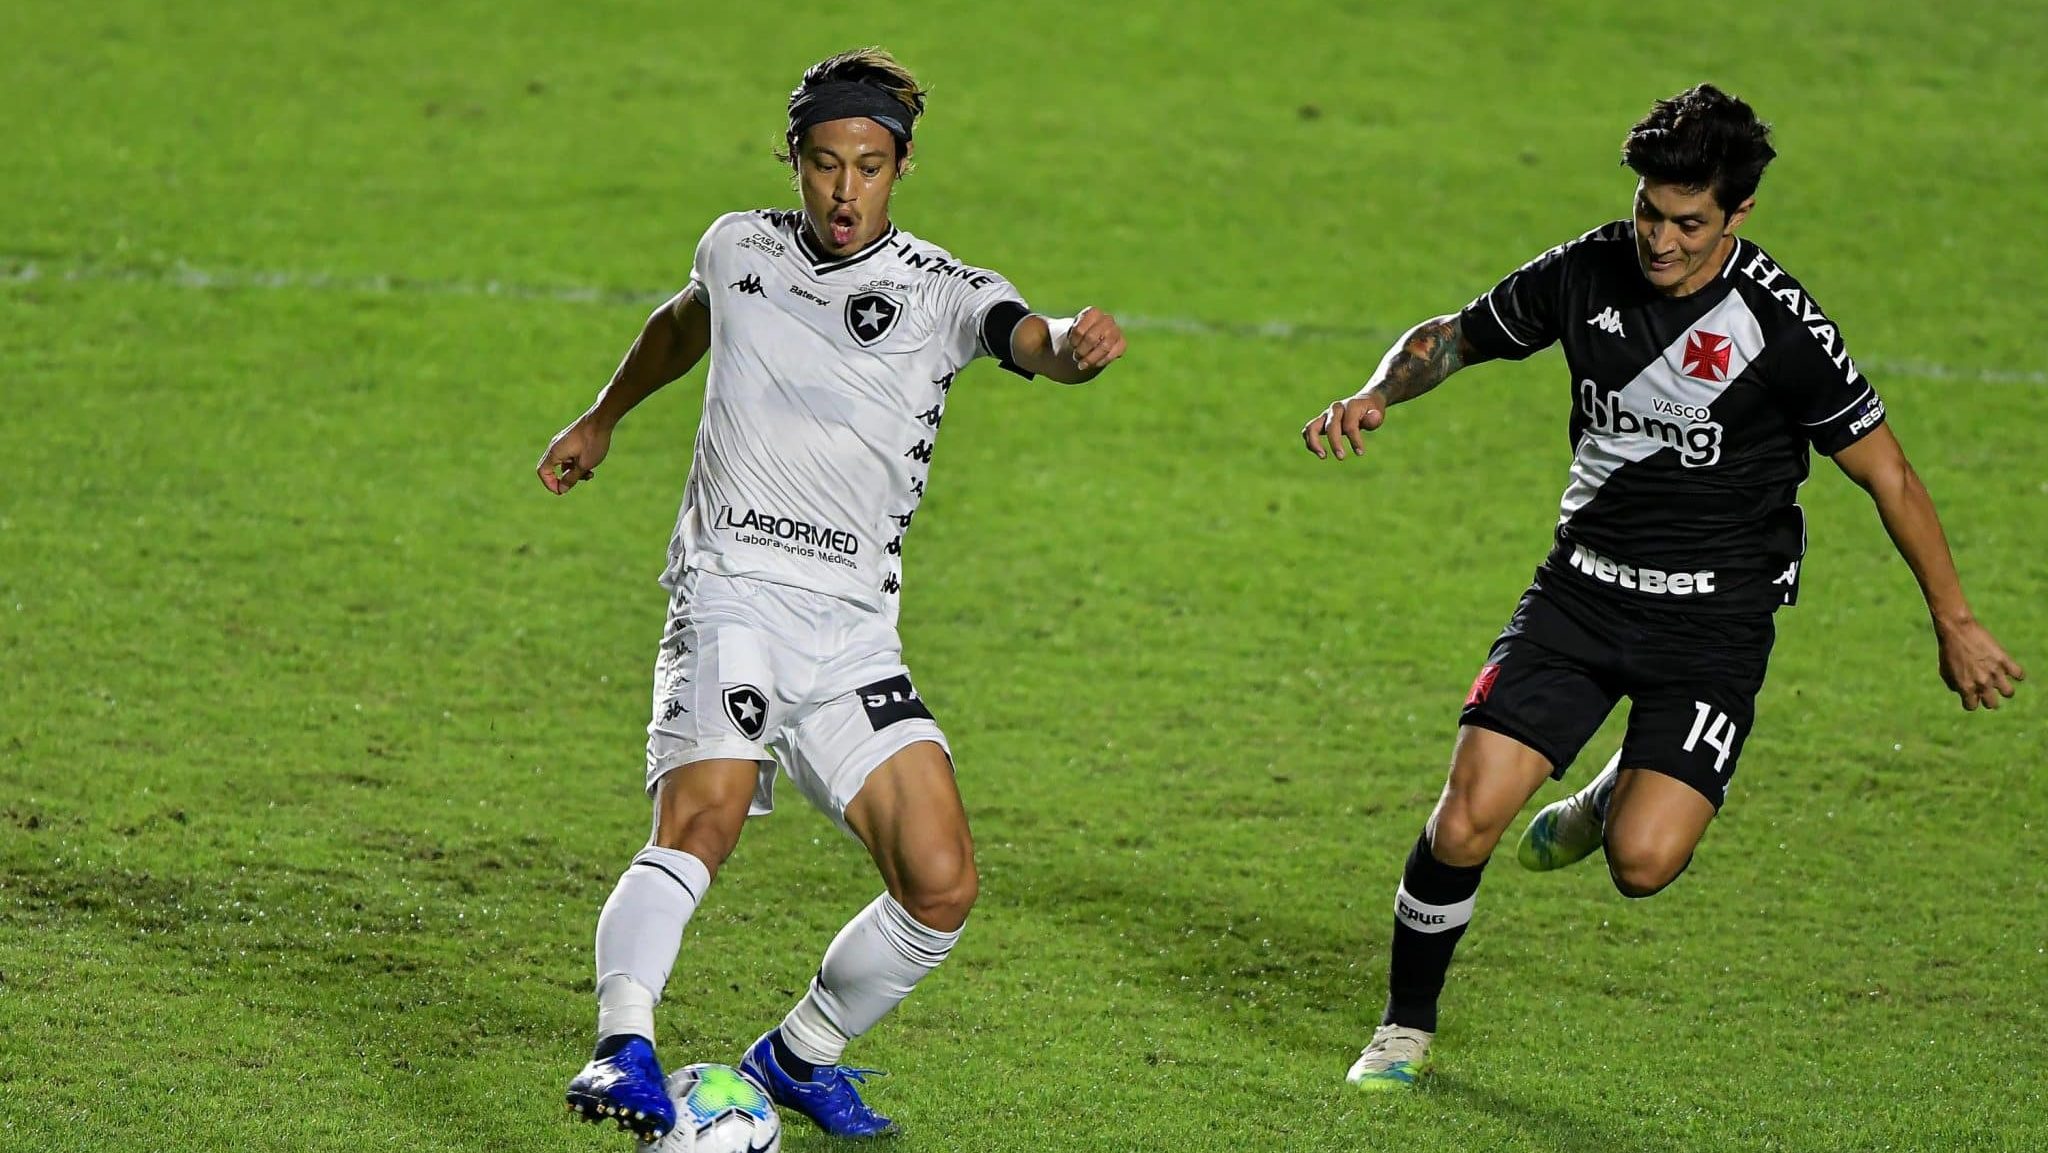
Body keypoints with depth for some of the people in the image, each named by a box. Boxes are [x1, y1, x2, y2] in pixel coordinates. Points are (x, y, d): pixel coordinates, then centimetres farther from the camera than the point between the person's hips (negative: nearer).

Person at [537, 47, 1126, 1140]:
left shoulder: (941, 289, 1)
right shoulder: (737, 248, 9)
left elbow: (1032, 341, -21)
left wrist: (1075, 346, -44)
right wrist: (601, 419, 44)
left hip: (854, 629, 1)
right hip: (730, 594, -1)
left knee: (942, 885, -8)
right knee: (701, 824, -28)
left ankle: (797, 1055, 15)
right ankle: (623, 1050, -42)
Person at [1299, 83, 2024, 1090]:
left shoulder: (1778, 325, -16)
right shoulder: (1585, 274, -5)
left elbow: (1887, 475, -6)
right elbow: (1455, 336, 12)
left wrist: (1955, 625, -2)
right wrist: (1375, 396, -9)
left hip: (1714, 618, -3)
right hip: (1584, 584, 3)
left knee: (1642, 863, -19)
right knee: (1466, 820, -12)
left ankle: (1610, 805, 20)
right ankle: (1407, 1026, 12)